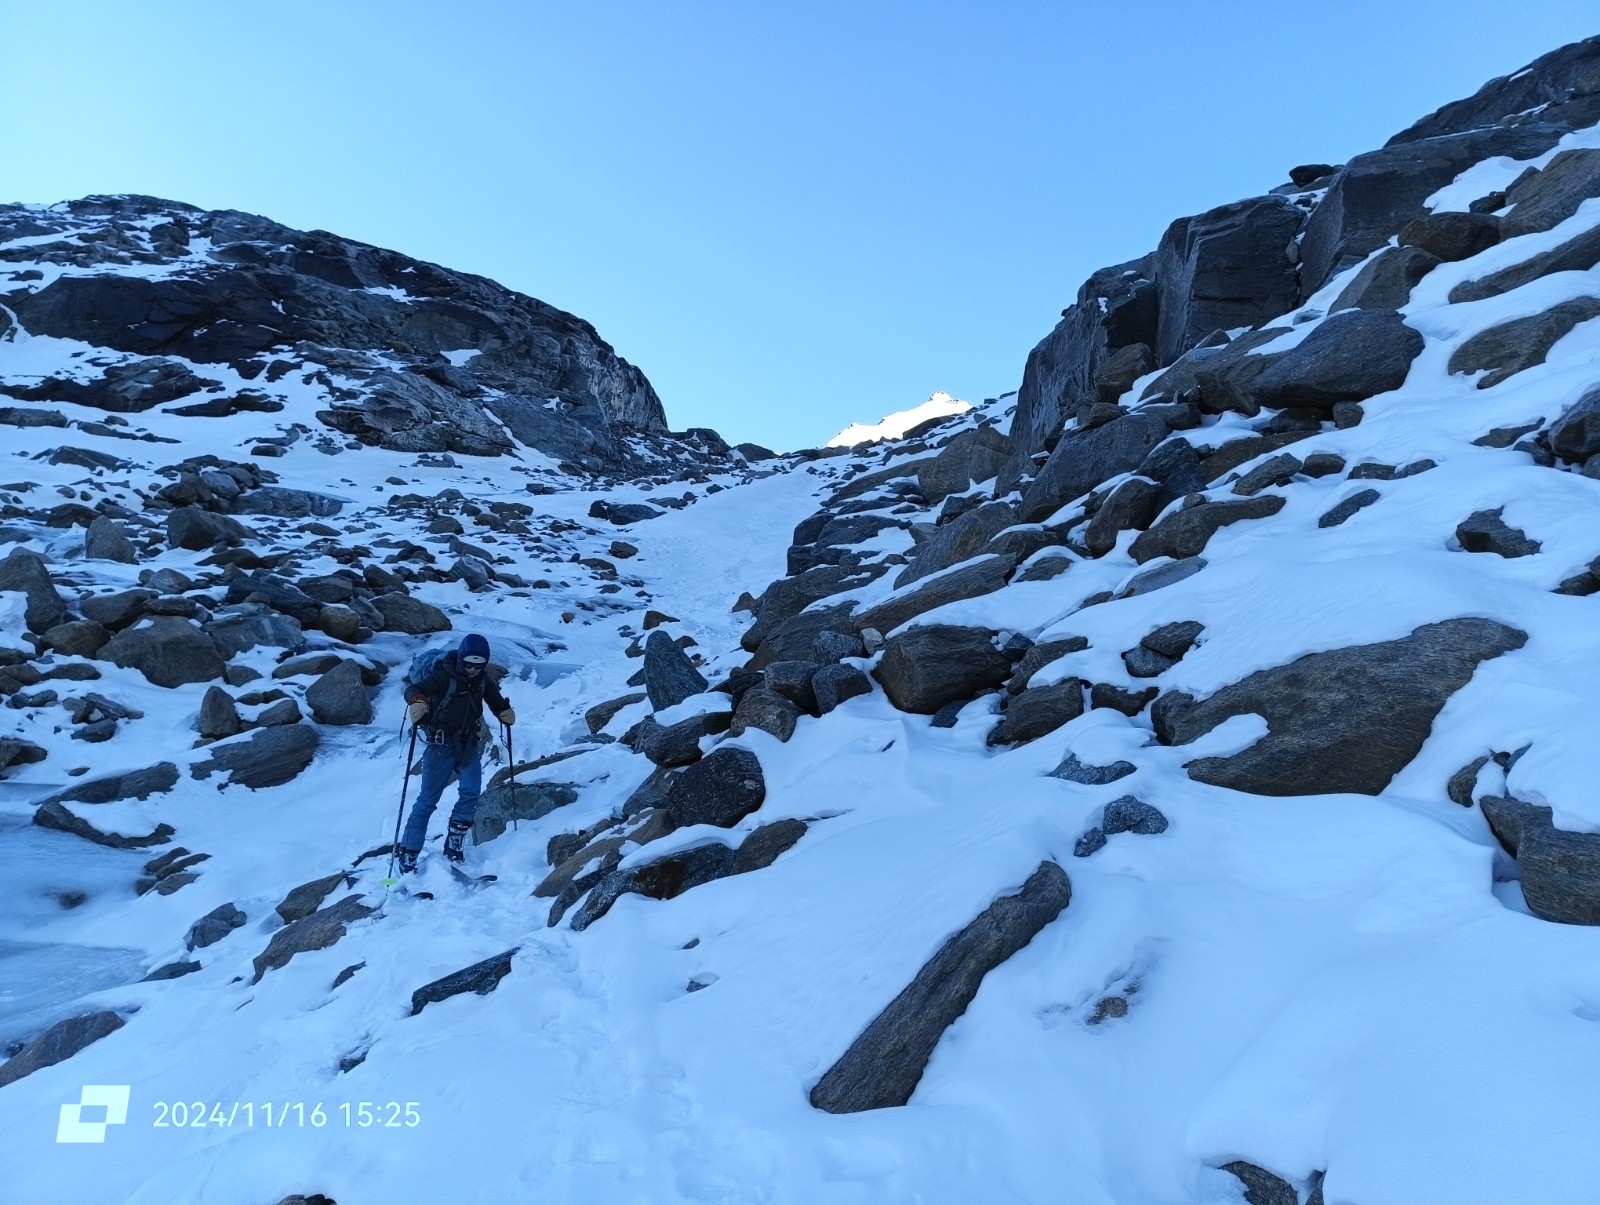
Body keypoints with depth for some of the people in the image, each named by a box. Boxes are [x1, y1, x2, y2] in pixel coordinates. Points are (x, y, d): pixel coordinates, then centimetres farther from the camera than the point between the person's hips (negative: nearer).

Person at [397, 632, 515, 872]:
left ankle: (453, 845, 3)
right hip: (443, 743, -4)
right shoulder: (445, 676, -15)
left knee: (471, 792, -10)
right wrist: (418, 702, -51)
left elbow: (495, 699, 16)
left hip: (470, 744, 4)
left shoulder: (482, 680, 1)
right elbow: (415, 690, -27)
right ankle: (407, 853, 6)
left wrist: (505, 711, -6)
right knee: (428, 799, -3)